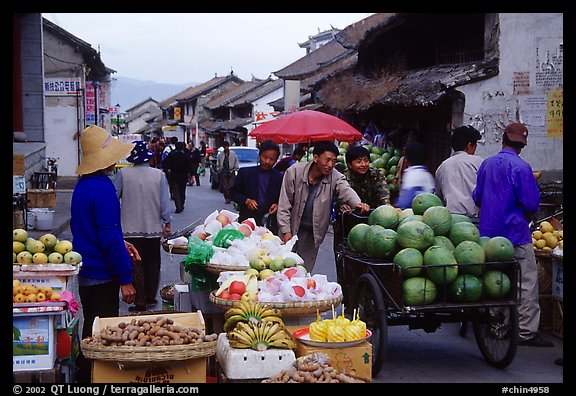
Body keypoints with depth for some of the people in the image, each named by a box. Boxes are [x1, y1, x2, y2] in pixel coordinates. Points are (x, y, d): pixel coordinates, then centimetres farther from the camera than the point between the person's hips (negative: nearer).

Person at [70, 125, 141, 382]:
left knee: (91, 333, 20)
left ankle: (85, 374, 29)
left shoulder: (82, 185, 9)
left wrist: (120, 243, 14)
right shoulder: (102, 188, -20)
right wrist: (126, 279, -17)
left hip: (85, 273, 10)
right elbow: (109, 238, -22)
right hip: (102, 276, -9)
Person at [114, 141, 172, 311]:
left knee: (135, 265, 2)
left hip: (131, 227, -2)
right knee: (153, 263, 16)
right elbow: (165, 201, -3)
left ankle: (140, 300, -1)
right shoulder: (159, 175, -5)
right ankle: (150, 296, 26)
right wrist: (167, 222, 7)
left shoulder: (123, 173, -8)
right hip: (153, 227, 2)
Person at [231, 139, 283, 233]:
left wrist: (278, 206, -7)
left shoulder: (279, 178, 6)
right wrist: (246, 200, -7)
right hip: (246, 221, 0)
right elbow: (233, 193, 10)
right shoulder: (245, 172, 6)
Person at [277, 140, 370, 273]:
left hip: (313, 232, 1)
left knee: (306, 270, 5)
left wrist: (358, 204, -52)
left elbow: (346, 191, -29)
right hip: (292, 227, -1)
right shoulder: (294, 172, -12)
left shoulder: (335, 177, -9)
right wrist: (286, 231, -11)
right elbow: (284, 205, -8)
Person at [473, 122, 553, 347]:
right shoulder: (521, 167, -14)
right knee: (526, 283, -1)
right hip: (515, 233, -7)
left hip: (488, 232, 7)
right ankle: (527, 331, -2)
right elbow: (532, 204, -15)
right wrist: (527, 216, 5)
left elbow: (477, 198, 12)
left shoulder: (486, 165, 6)